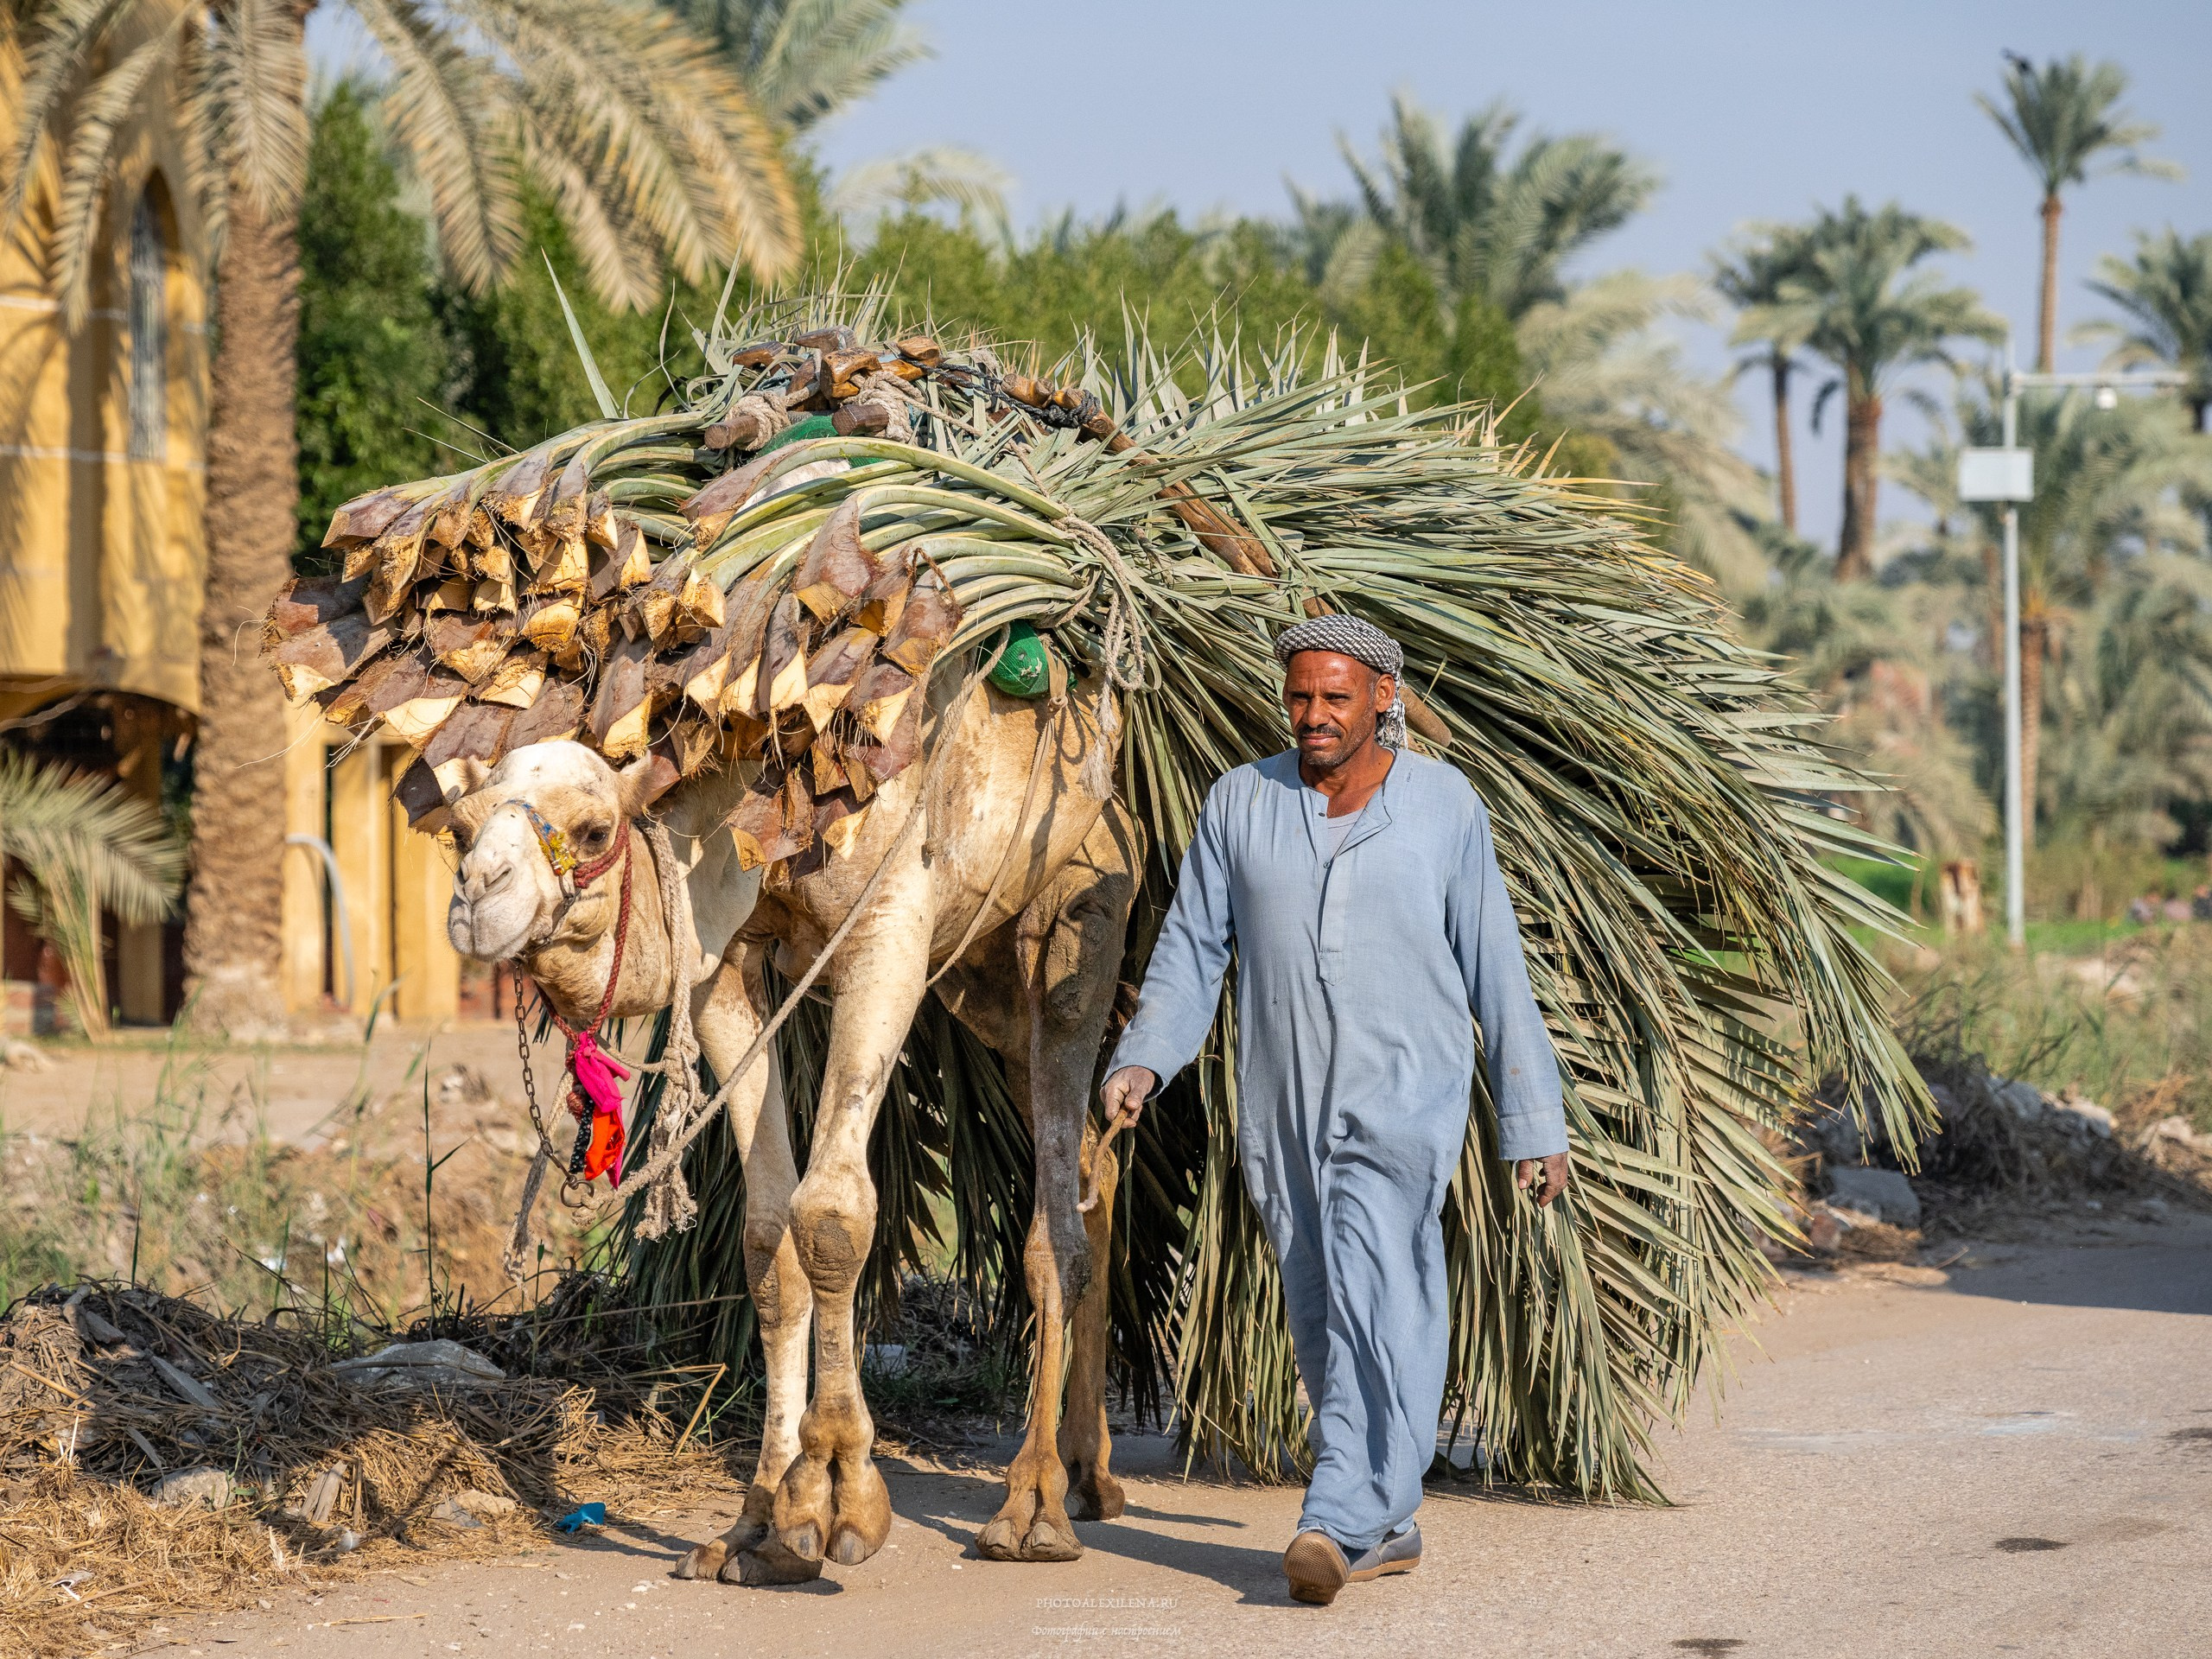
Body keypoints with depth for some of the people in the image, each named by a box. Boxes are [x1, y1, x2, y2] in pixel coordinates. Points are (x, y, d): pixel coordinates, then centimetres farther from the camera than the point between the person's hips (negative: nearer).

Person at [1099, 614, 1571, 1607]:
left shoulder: (1444, 806, 1)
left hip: (1403, 1101, -4)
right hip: (1282, 1112, 4)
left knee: (1372, 1300, -19)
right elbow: (1191, 946, 9)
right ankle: (1389, 1525, 22)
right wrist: (1142, 1058, -7)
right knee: (1323, 1327, 9)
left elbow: (1495, 967, 4)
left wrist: (1533, 1124, 4)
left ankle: (1338, 1523, -25)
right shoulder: (1241, 803, 7)